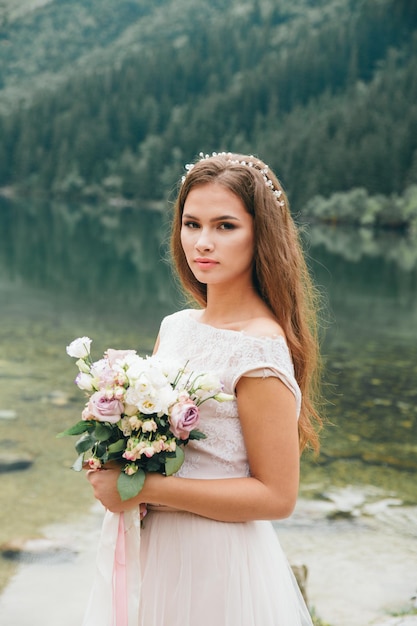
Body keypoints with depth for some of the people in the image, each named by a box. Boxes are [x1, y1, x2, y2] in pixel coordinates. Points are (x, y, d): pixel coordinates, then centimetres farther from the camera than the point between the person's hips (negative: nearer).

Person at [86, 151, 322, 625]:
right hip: (160, 550, 7)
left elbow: (276, 496, -20)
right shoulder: (175, 327, 1)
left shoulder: (259, 351, -21)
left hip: (220, 563, -7)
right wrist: (112, 465, -8)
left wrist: (144, 488, -20)